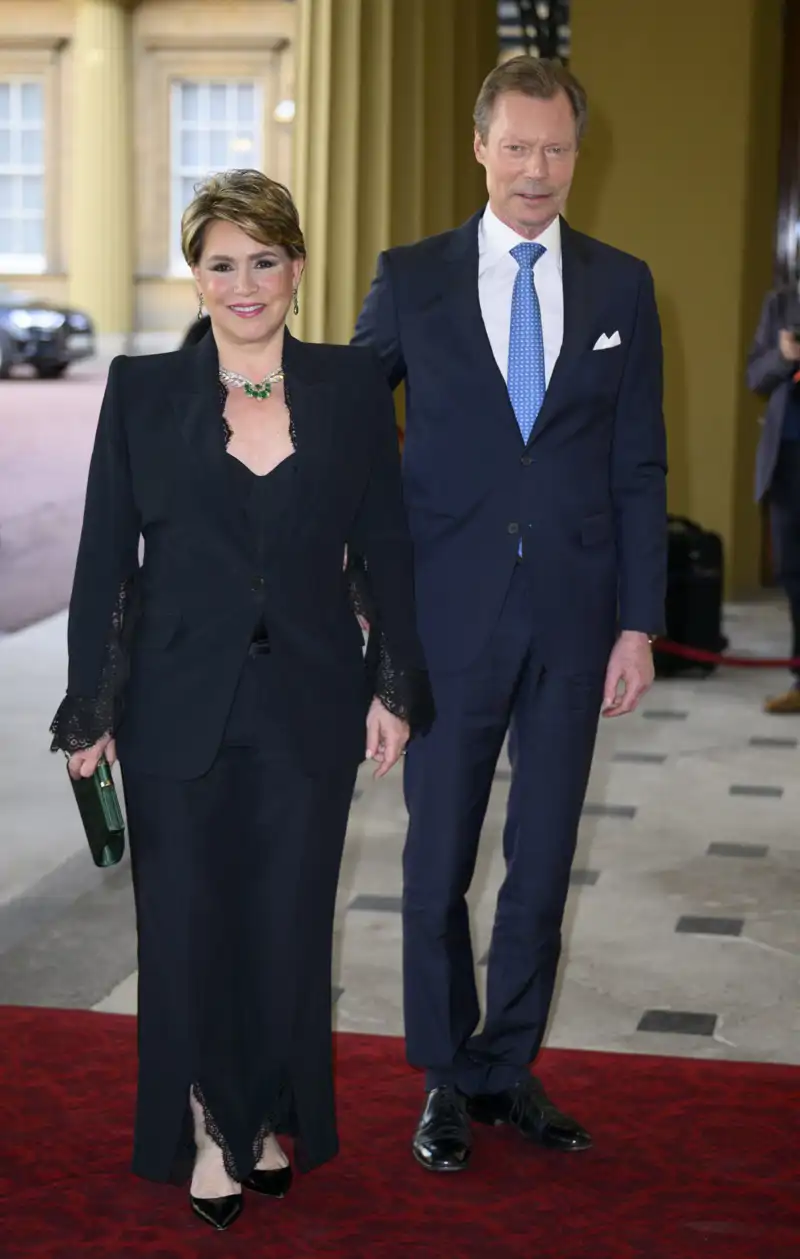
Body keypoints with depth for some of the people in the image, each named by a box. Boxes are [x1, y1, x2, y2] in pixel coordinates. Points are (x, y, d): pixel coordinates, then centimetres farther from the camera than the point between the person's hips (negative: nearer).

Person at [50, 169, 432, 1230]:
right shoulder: (144, 392, 0)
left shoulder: (352, 387, 2)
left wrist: (397, 684, 1)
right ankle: (211, 1129, 25)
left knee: (290, 923, 7)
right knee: (188, 921, 5)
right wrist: (91, 707, -1)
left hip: (309, 704, 1)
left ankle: (269, 1118, 29)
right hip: (178, 704, 0)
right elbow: (104, 559, 1)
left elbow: (386, 546, 5)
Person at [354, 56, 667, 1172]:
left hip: (574, 615, 1)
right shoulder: (412, 278, 0)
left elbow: (639, 465, 4)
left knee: (544, 859, 9)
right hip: (451, 610, -1)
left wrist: (639, 622, -1)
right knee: (439, 858, 7)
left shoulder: (621, 286, 4)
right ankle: (445, 1078, 21)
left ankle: (509, 1068, 24)